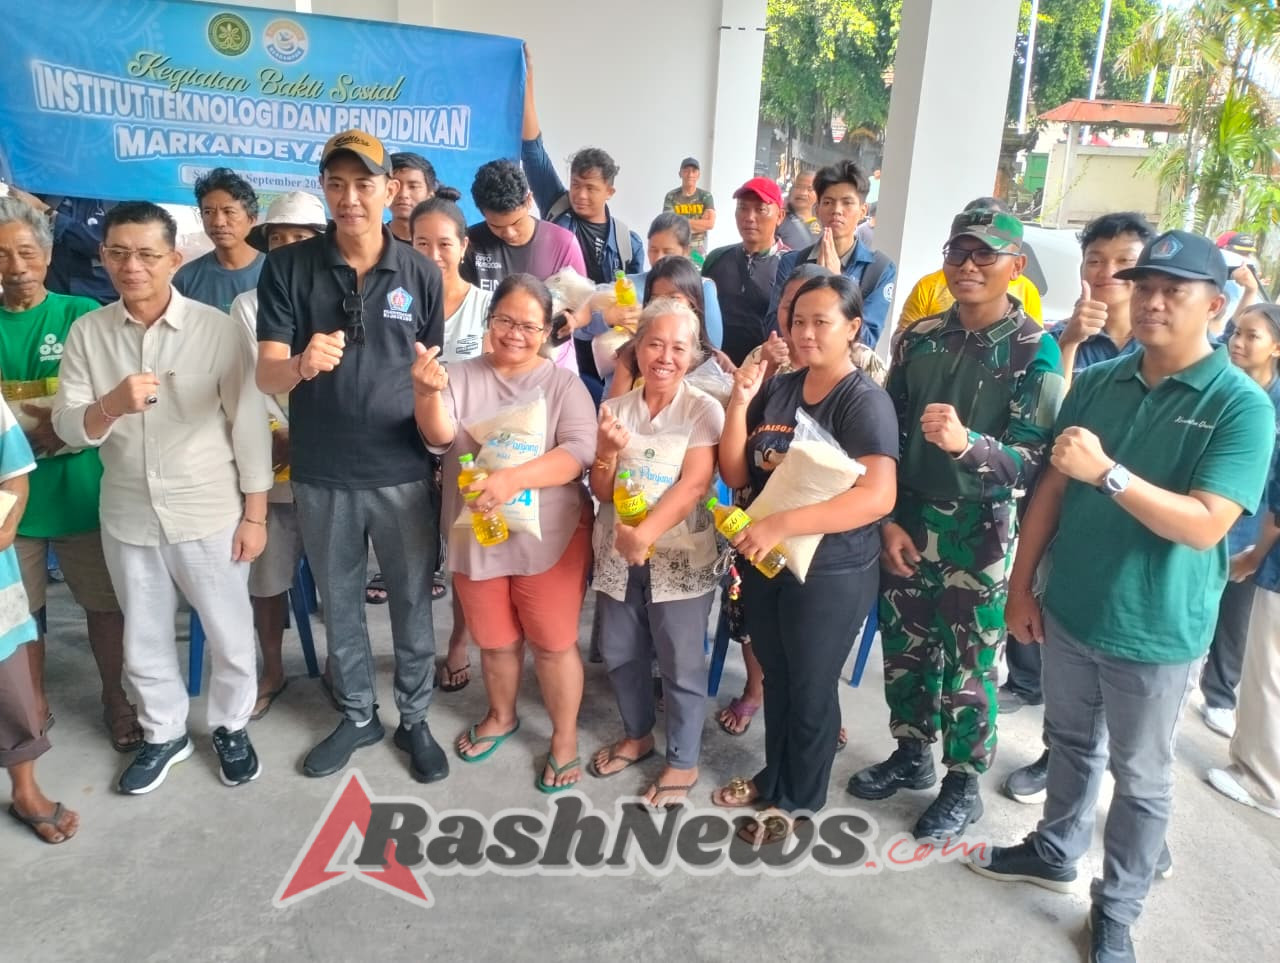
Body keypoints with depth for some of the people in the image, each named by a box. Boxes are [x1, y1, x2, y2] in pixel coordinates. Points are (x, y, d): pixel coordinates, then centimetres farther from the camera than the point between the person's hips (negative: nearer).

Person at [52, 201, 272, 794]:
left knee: (230, 636, 11)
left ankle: (230, 727, 36)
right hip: (127, 517, 3)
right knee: (143, 641, 19)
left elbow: (249, 424, -8)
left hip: (210, 514, -3)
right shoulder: (87, 333, -1)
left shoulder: (217, 329, -10)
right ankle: (164, 733, 41)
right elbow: (68, 428, -3)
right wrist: (111, 405, -26)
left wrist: (255, 514, -8)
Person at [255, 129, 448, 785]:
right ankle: (357, 715, 36)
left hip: (403, 471, 0)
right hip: (321, 474, 1)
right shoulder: (287, 268, -4)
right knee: (339, 604, 16)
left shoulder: (420, 273, -2)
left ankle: (414, 718, 31)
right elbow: (266, 376, -11)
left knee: (412, 601, 11)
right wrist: (300, 364, -34)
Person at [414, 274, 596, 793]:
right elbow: (440, 438, -14)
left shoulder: (564, 384, -4)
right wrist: (429, 395, -37)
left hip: (549, 538, -2)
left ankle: (565, 738, 27)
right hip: (477, 537, 3)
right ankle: (501, 716, 45)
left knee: (554, 643, 6)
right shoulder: (462, 377, 0)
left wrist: (513, 479, -32)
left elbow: (580, 451, -18)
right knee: (495, 640, 19)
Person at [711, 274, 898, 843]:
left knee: (811, 687, 12)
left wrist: (781, 524, -32)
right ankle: (774, 776, 43)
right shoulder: (775, 389, 1)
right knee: (776, 676, 22)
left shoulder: (865, 402, -16)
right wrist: (739, 405, -13)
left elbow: (878, 496, -28)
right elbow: (736, 476, 1)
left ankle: (799, 798, 34)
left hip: (830, 574, -5)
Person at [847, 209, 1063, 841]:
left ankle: (963, 785, 29)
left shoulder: (1035, 351, -9)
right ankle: (910, 756, 38)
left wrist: (967, 443, -36)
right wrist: (889, 519, -1)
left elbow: (1033, 459, -17)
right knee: (904, 648, 15)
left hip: (980, 530, -4)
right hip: (908, 521, 4)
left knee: (968, 666, 8)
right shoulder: (918, 338, 3)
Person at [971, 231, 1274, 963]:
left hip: (1156, 632, -4)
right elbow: (1053, 487, 4)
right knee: (1071, 744, 23)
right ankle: (1056, 852, 45)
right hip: (1068, 608, 4)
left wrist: (1108, 472, -34)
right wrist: (1022, 584, 3)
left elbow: (1205, 525, -23)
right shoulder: (1098, 382, -1)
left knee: (1141, 779, 14)